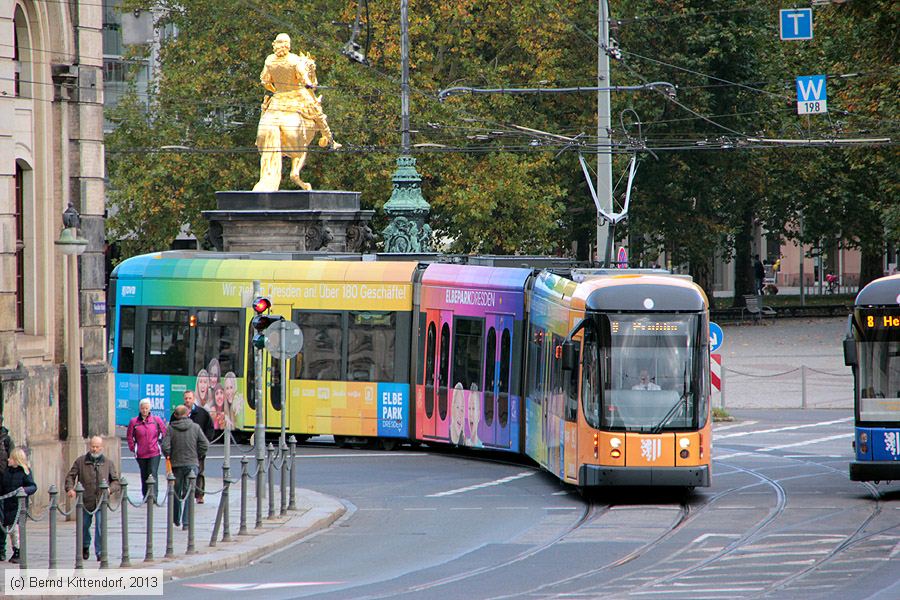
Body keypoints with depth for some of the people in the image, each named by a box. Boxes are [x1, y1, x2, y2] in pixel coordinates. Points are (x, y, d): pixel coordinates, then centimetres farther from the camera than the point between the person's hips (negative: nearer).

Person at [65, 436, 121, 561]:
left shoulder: (108, 463, 6)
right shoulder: (81, 461, 3)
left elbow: (116, 480, 10)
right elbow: (70, 476, 4)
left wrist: (110, 490, -10)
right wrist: (70, 488, -14)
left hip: (101, 501, -1)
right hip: (85, 500, 1)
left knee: (100, 526, -9)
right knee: (84, 525, 13)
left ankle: (99, 552, -1)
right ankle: (85, 546, 39)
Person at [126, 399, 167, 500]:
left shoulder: (156, 420, -1)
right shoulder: (134, 422, 0)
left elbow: (164, 433, 8)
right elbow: (129, 437, 10)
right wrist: (133, 448, 4)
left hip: (154, 453, -2)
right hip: (141, 454, 2)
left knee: (153, 474, -13)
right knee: (144, 475, 12)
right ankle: (145, 496, 25)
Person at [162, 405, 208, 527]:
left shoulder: (171, 428, -4)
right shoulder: (195, 427, -2)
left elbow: (165, 446, -13)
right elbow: (205, 445, -4)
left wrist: (169, 457, 4)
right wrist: (198, 456, 9)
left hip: (176, 464, 0)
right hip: (192, 464, 0)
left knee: (176, 493, 15)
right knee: (189, 494, 0)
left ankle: (176, 520, 26)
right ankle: (186, 521, -8)